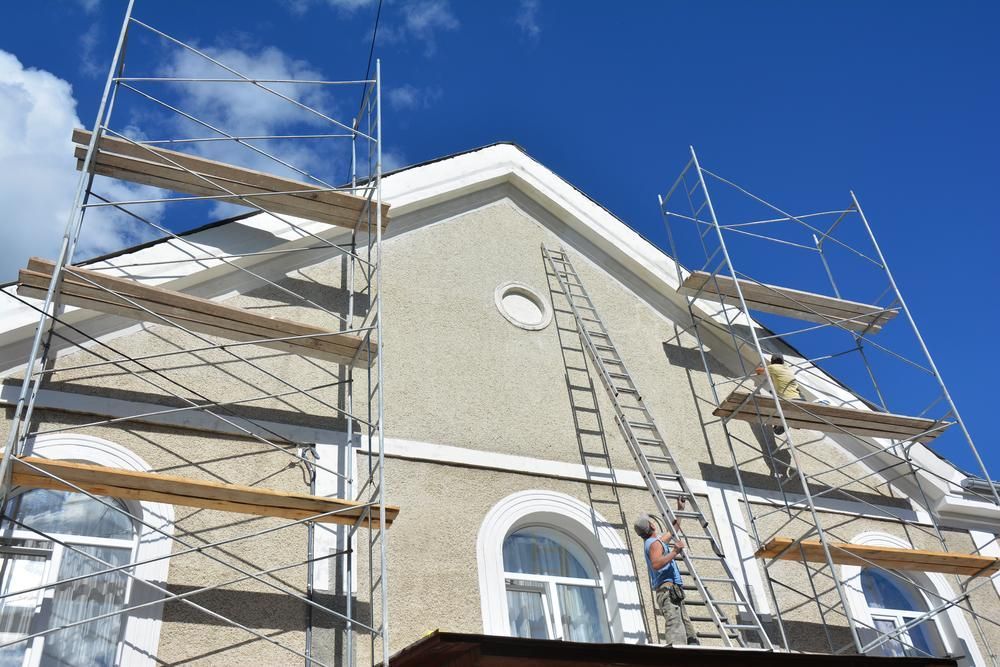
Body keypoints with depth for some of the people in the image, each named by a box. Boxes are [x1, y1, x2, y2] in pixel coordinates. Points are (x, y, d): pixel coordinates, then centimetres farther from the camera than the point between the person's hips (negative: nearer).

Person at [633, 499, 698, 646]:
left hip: (673, 592, 10)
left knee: (690, 635, 0)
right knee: (676, 629, -25)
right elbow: (656, 564, -22)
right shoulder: (654, 543, -4)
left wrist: (680, 509, 47)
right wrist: (674, 552, -19)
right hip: (668, 589, -10)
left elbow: (674, 530, 43)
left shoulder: (658, 541, 27)